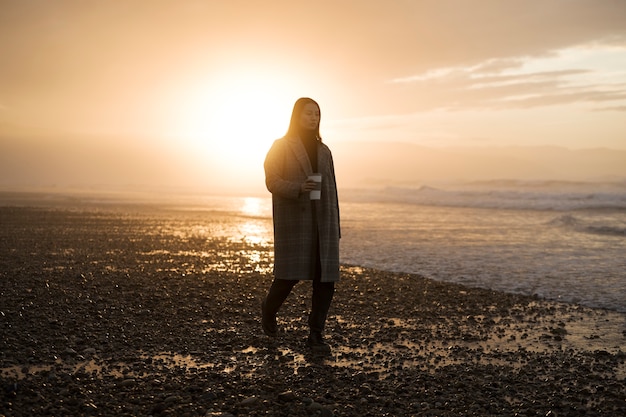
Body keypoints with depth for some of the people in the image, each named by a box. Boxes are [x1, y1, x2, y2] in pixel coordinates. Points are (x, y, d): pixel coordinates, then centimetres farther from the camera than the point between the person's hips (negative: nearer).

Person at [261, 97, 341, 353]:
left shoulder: (323, 151, 17)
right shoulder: (281, 147, 3)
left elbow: (331, 191, 16)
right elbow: (272, 181, -7)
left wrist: (336, 229, 12)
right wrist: (298, 188, -25)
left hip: (322, 221, 4)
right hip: (293, 221, -4)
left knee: (326, 279, -4)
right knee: (289, 275, -8)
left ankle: (316, 335, 4)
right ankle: (269, 308, 24)